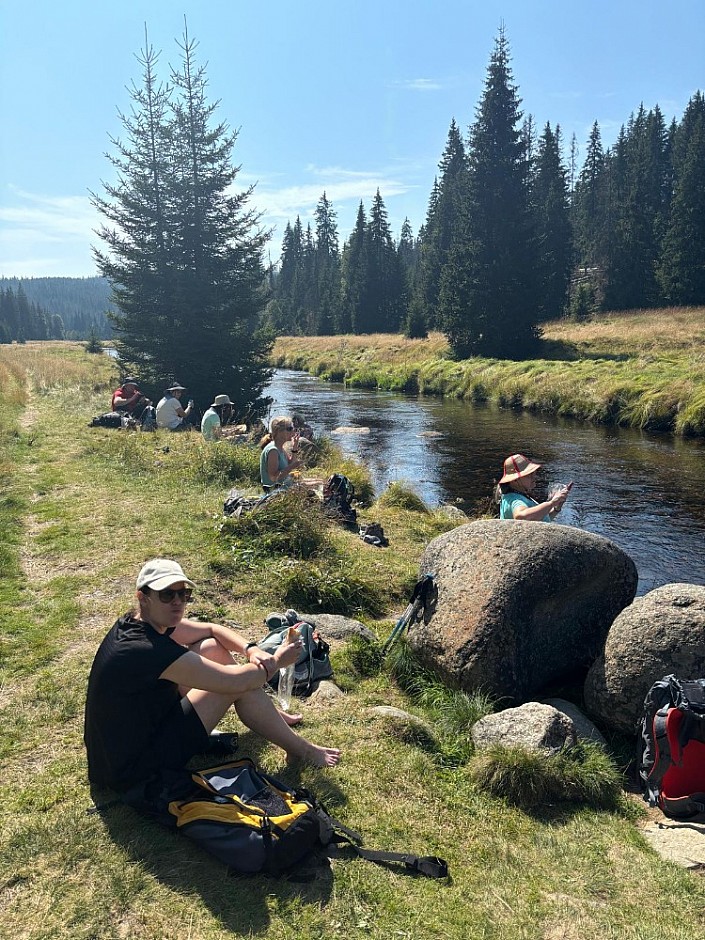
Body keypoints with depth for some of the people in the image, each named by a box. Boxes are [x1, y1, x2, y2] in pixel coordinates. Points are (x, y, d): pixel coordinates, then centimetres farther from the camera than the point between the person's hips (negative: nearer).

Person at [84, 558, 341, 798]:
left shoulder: (138, 622, -4)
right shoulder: (148, 650, -32)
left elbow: (211, 629, 7)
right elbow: (236, 681, -26)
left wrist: (251, 650, -9)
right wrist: (276, 661, -8)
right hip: (133, 772, -9)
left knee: (213, 648, 6)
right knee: (242, 684, -12)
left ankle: (268, 714, 25)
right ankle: (301, 751, 8)